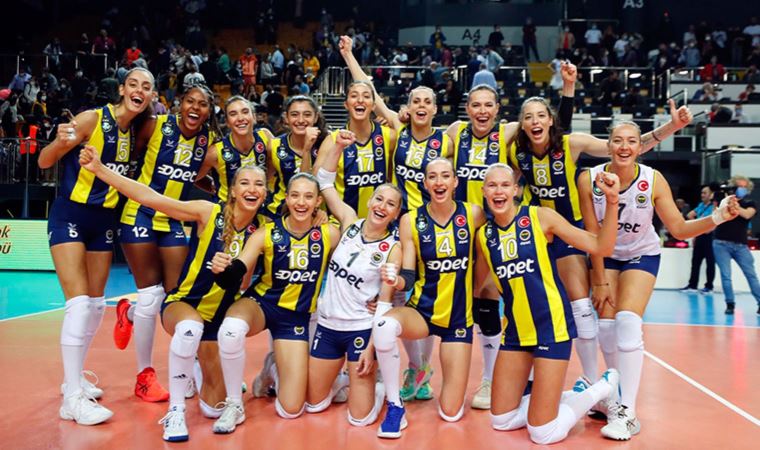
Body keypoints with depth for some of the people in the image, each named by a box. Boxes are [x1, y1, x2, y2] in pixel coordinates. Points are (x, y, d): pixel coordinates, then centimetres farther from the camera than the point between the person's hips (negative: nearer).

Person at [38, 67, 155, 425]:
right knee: (79, 303, -13)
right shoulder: (92, 119, -14)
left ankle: (75, 377, 28)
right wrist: (60, 142, -33)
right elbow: (44, 162, -13)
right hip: (70, 215, -6)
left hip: (105, 220, 6)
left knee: (97, 305, 11)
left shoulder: (139, 131, 3)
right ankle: (72, 398, -6)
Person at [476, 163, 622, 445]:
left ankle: (604, 388, 19)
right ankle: (575, 394, 28)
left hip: (550, 325, -5)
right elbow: (479, 284, 20)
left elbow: (601, 247, -12)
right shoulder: (483, 235, 3)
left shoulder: (540, 216, -9)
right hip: (516, 329, 5)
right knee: (501, 421, 11)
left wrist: (612, 201, -21)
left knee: (543, 433, -5)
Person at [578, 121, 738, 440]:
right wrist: (600, 282, -10)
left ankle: (627, 413, -12)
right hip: (605, 255, 2)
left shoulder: (653, 180, -22)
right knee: (605, 325, -3)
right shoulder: (589, 179, -20)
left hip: (642, 255, -2)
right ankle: (616, 395, 20)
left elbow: (679, 229, -16)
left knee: (627, 322, -18)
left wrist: (717, 217, -34)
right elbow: (593, 235, -14)